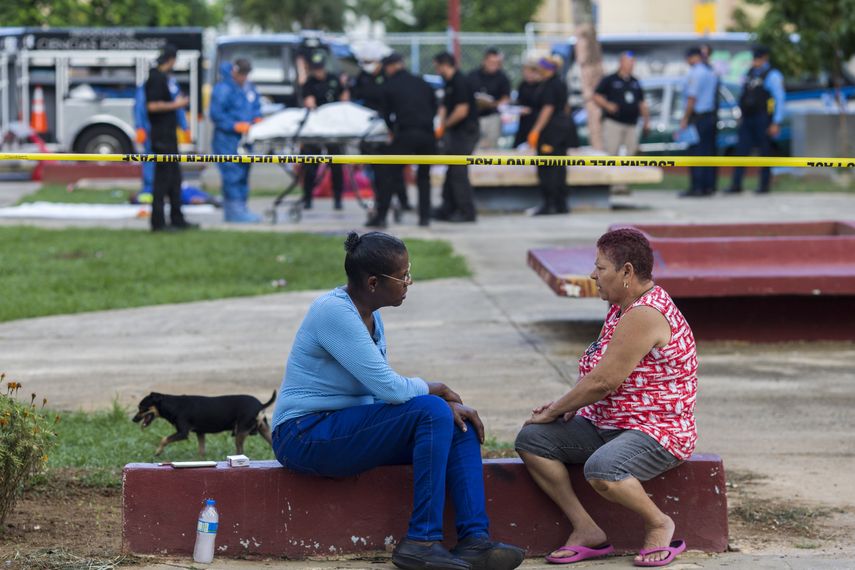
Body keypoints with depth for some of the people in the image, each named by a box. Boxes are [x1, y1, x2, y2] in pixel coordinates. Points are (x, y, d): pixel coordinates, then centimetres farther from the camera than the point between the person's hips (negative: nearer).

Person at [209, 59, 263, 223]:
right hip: (227, 139, -9)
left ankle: (240, 208, 17)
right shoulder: (223, 89, -13)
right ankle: (235, 210, -12)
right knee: (232, 173, -11)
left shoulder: (249, 87, 14)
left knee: (243, 173, 11)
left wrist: (257, 118, 3)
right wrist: (236, 126, -20)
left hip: (244, 138, 9)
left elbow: (256, 106, 25)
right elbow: (216, 115, -15)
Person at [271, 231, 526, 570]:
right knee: (431, 411, -24)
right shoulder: (335, 312, -21)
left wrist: (448, 403, -5)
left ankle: (474, 540, -13)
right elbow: (388, 388, -24)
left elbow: (383, 387, 10)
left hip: (345, 429, 10)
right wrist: (434, 390, -4)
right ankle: (422, 541, -23)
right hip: (305, 436, -10)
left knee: (460, 426, 0)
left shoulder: (370, 314, 10)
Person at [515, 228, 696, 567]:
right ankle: (586, 530, -5)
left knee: (601, 469, -39)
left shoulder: (644, 315, -22)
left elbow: (603, 381, -24)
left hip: (657, 432, -10)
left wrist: (555, 411, -11)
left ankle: (659, 525, -10)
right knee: (531, 439, -4)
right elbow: (597, 374, 19)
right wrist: (566, 406, 0)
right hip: (606, 424, 10)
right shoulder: (622, 308, 11)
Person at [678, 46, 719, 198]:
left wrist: (685, 119, -13)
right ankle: (709, 186, 10)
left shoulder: (695, 73, -13)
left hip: (698, 116, -9)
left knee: (696, 152, -7)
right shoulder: (712, 73, 14)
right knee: (708, 151, 10)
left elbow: (692, 98, -17)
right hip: (711, 115, 9)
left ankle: (696, 187, -10)